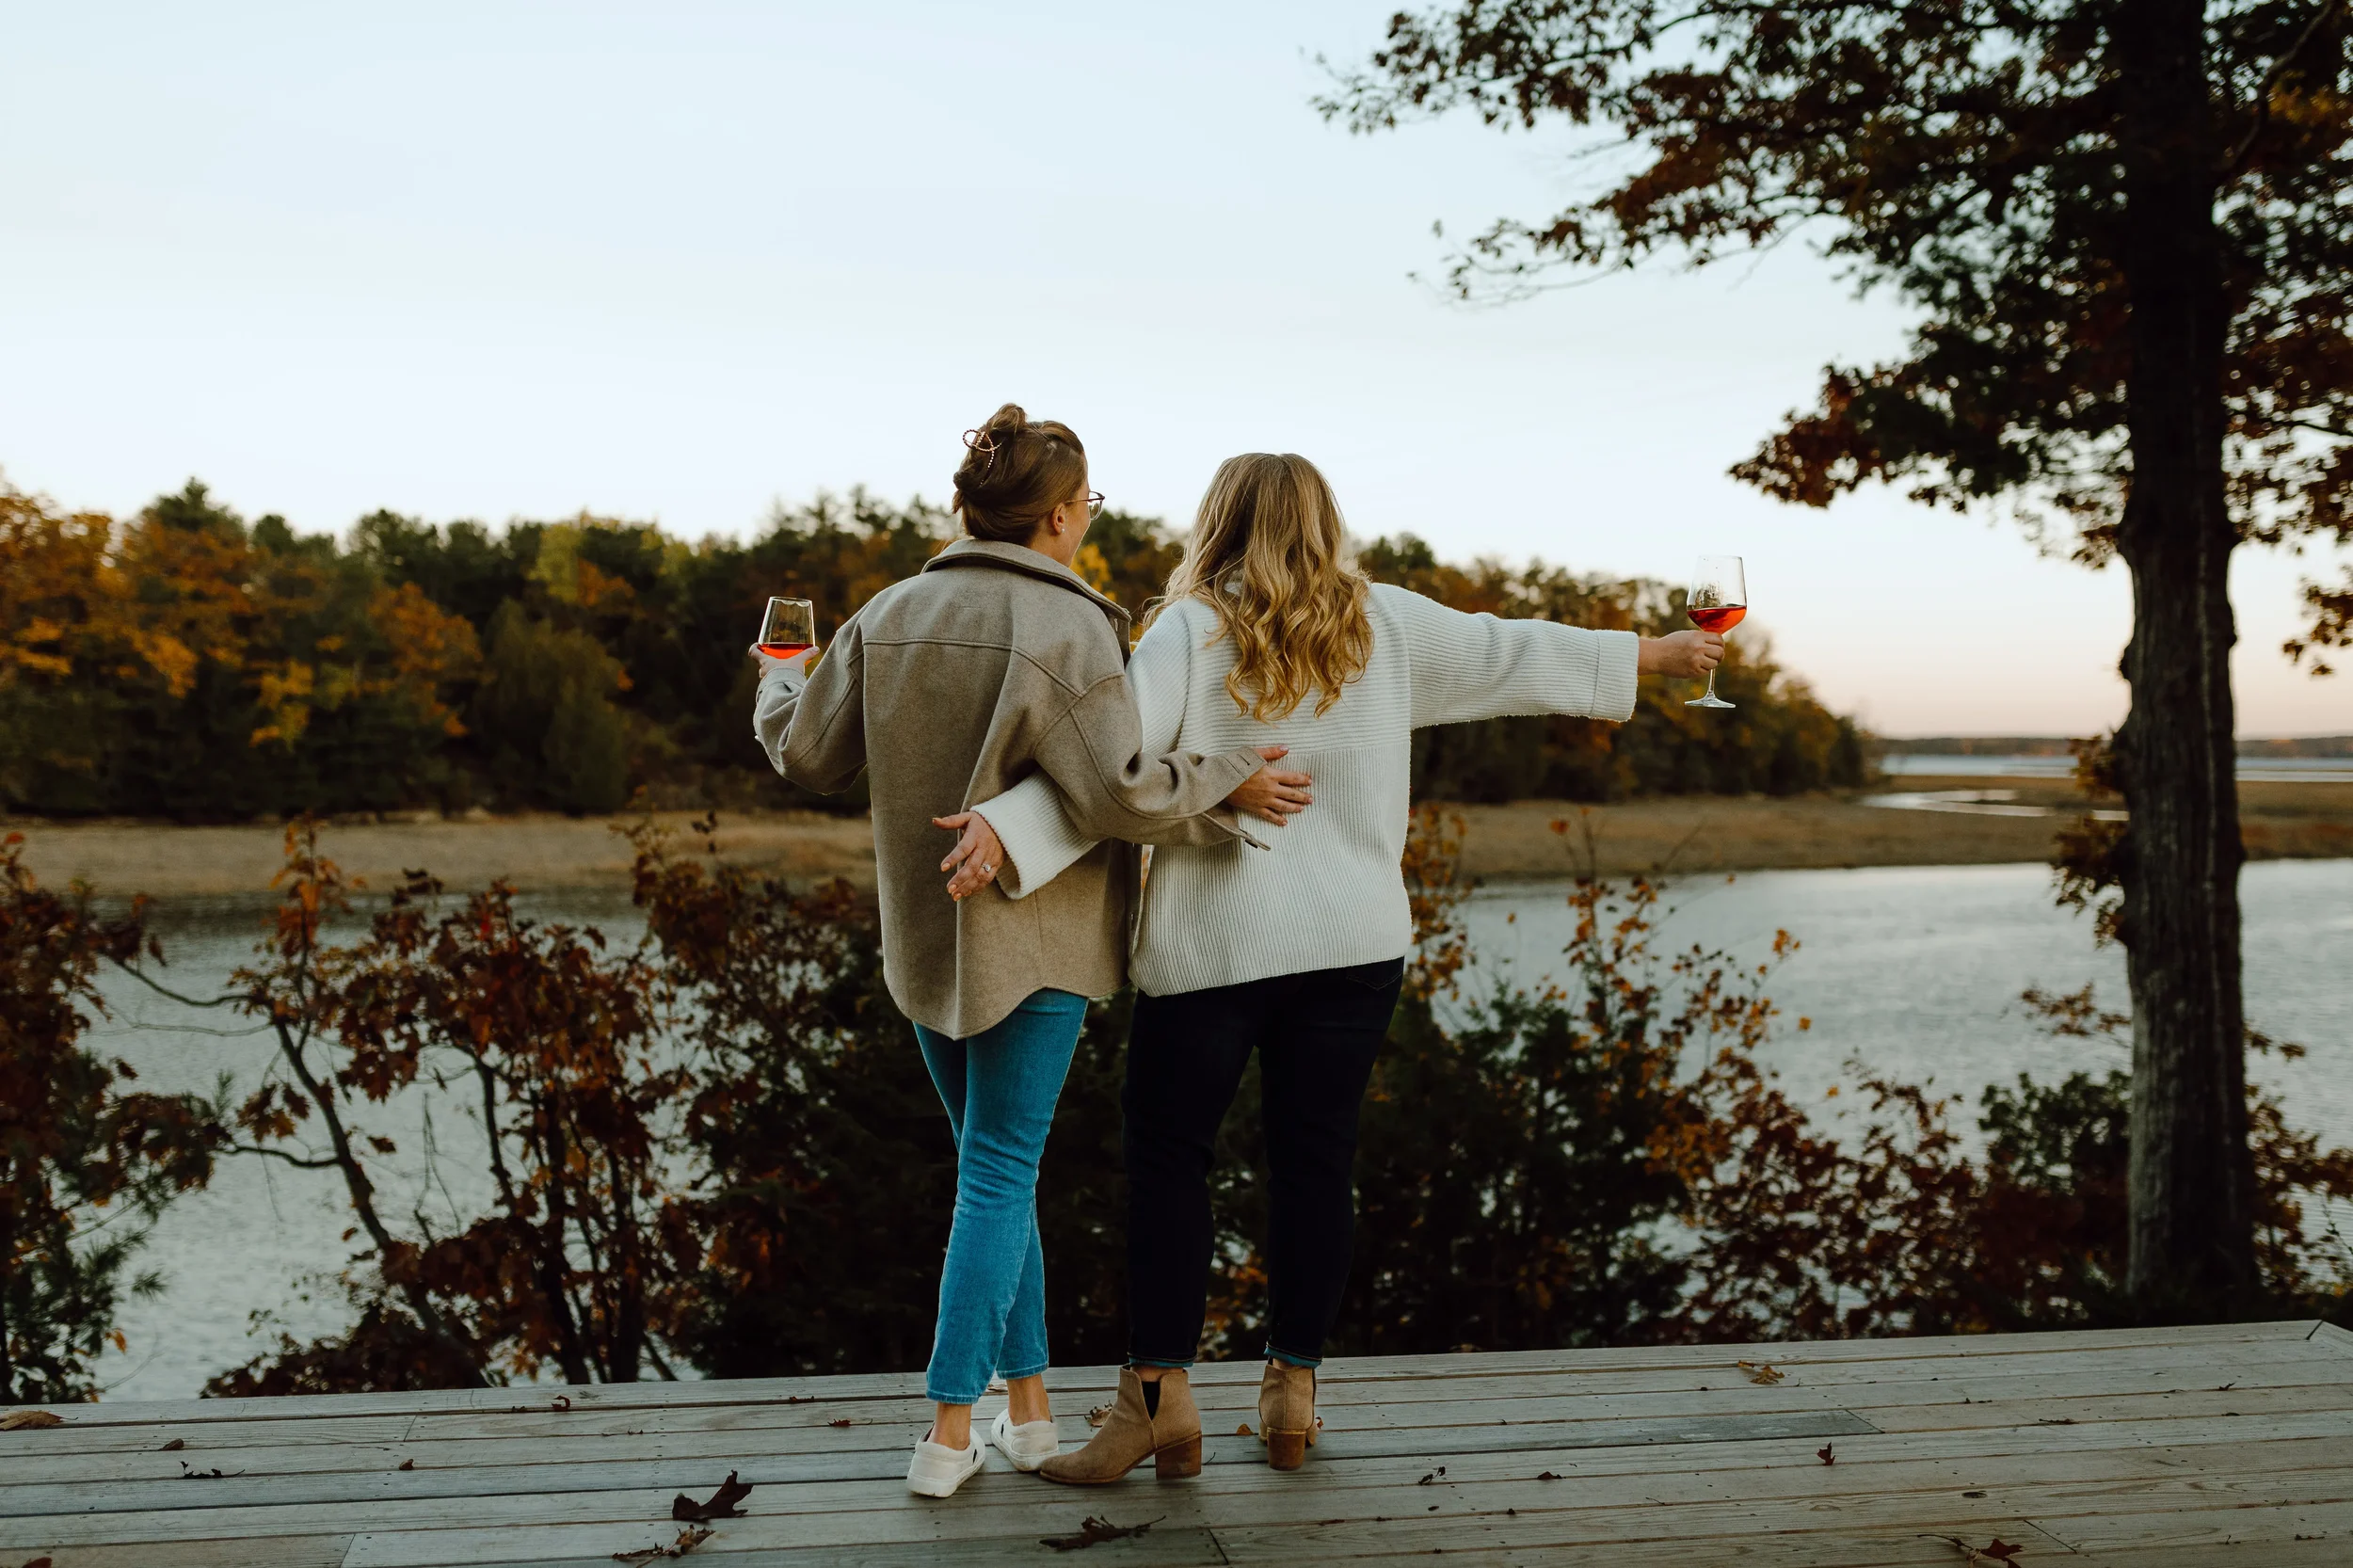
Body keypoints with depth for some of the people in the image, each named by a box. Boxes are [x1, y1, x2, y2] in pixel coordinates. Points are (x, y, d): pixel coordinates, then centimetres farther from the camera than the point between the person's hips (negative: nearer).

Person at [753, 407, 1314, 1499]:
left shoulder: (889, 618, 1)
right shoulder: (1067, 630, -17)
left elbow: (809, 755, 9)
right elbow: (1121, 793, -23)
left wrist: (779, 684, 29)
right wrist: (1231, 783, -8)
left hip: (925, 938, 6)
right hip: (1033, 941, -6)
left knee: (994, 1161, 18)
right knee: (999, 1175, 3)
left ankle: (1027, 1401, 25)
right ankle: (950, 1431, 5)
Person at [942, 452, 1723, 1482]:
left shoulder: (1187, 633, -4)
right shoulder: (1384, 626, 5)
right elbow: (1515, 654, 15)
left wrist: (1003, 828, -26)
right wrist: (1655, 654, 27)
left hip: (1211, 944, -3)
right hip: (1353, 943, 3)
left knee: (1166, 1157, 7)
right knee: (1315, 1160, 10)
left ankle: (1157, 1395, 8)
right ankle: (1291, 1394, 17)